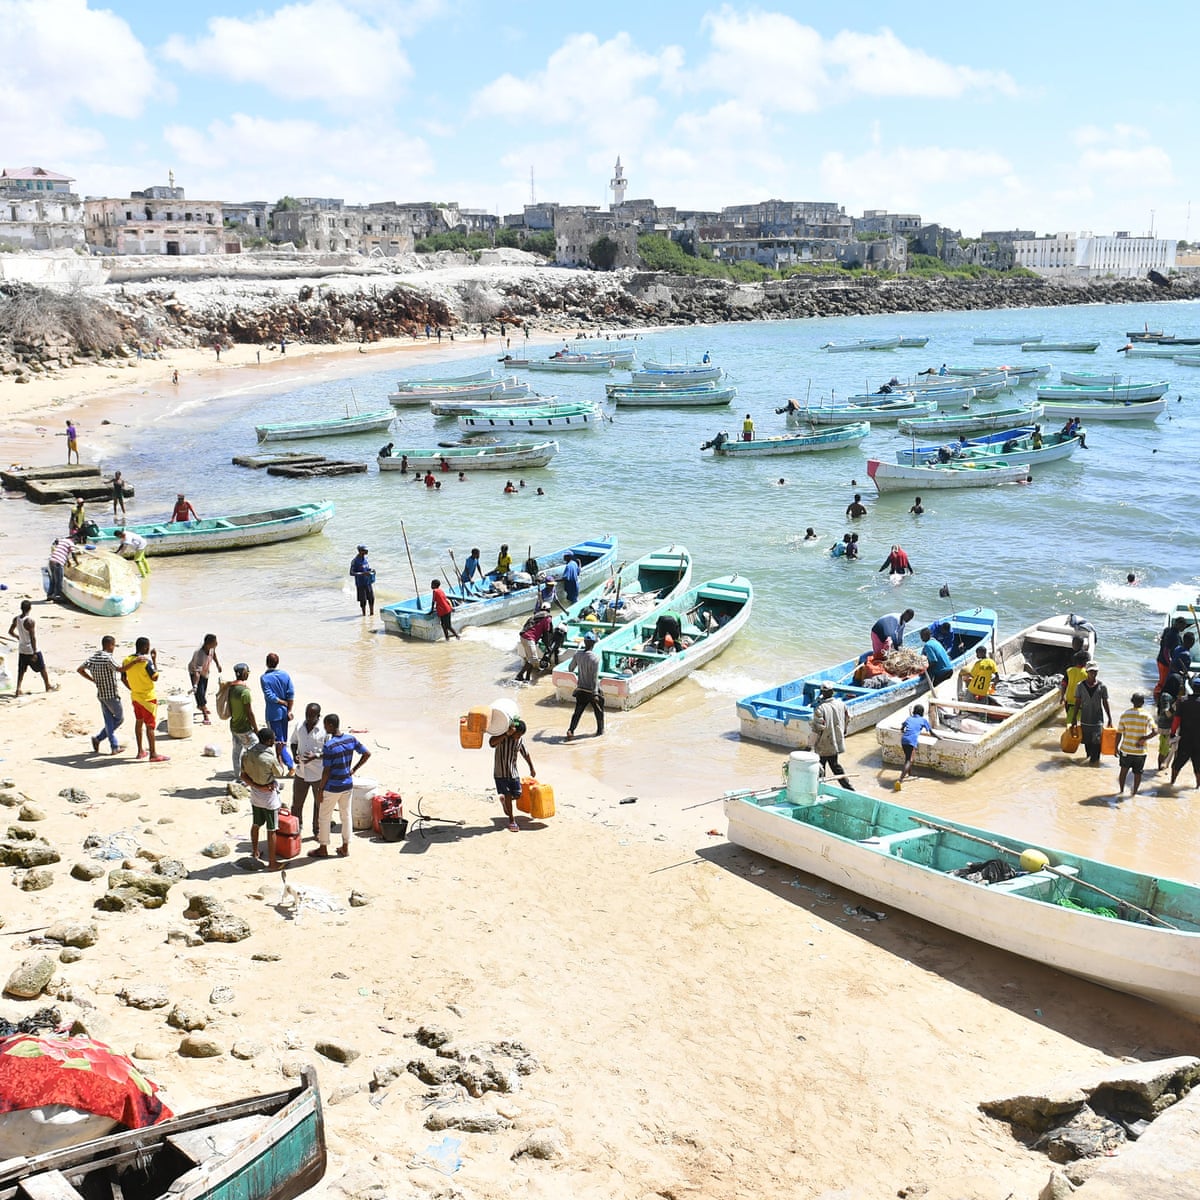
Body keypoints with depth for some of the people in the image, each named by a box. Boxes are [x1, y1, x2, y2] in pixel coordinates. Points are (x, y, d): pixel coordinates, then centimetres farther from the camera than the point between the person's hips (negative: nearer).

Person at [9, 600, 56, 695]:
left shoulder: (16, 619, -3)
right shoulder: (30, 621, -24)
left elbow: (10, 632, 9)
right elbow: (33, 638, -23)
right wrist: (35, 653, -19)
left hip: (21, 650, 6)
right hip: (31, 650, -6)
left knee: (21, 670, 13)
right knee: (42, 668, 13)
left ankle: (18, 689, 6)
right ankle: (48, 686, 27)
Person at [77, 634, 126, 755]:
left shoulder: (93, 657, 4)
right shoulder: (108, 658, -20)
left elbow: (79, 669, 10)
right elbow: (120, 669, -36)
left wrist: (93, 680, 11)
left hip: (101, 694, 7)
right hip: (112, 695, -7)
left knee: (109, 720, 12)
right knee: (119, 718, 11)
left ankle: (115, 746, 10)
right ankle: (98, 738, 9)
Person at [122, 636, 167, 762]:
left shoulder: (127, 660, -1)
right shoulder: (146, 661, -22)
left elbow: (123, 678, 7)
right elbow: (155, 678, -15)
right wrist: (154, 660, -11)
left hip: (135, 697, 7)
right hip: (148, 698, -7)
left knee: (139, 722, 18)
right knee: (150, 725, -1)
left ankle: (140, 751, 25)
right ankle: (153, 754, 2)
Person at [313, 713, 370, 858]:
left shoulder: (329, 746, -22)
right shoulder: (351, 739, -4)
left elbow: (326, 771, -19)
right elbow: (367, 754, 2)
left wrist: (321, 789, -8)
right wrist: (354, 770, 7)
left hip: (332, 787, -6)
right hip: (348, 784, 6)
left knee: (324, 818, 11)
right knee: (346, 816, 17)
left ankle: (323, 849, 21)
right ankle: (345, 848, 25)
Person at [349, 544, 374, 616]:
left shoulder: (365, 558, 6)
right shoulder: (355, 561, -14)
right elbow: (351, 573, -19)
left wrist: (371, 571, -1)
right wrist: (363, 573, -27)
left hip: (368, 582, 5)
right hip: (360, 583, -5)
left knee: (371, 598, 6)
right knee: (363, 600, 1)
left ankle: (372, 612, 19)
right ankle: (364, 613, 18)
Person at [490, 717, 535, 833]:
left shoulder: (520, 739, -5)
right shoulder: (501, 736, -19)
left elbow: (525, 754, 11)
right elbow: (491, 742, -40)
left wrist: (532, 768, 21)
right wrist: (506, 734, -44)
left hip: (513, 772, 4)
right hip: (500, 772, -4)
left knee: (516, 794, 8)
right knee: (508, 795, -2)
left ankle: (503, 800, 41)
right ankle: (511, 820, 13)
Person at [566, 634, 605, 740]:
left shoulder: (577, 654, -7)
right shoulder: (595, 657, -22)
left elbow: (570, 668, 6)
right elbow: (595, 677, -23)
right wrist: (595, 693, -21)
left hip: (580, 688, 4)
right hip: (591, 690, -4)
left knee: (578, 711, 11)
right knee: (599, 711, 18)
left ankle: (570, 730, -2)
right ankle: (600, 730, 30)